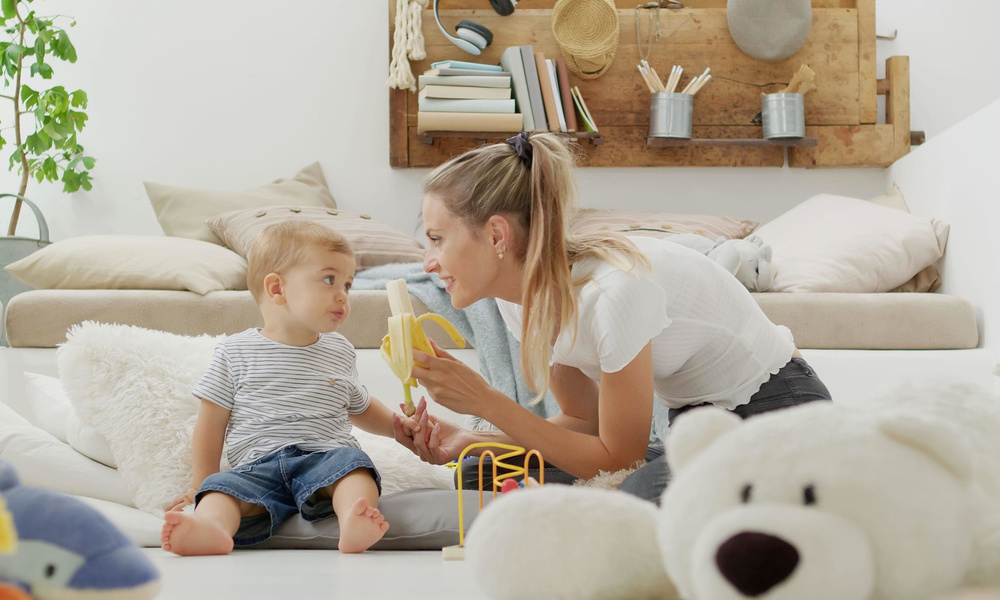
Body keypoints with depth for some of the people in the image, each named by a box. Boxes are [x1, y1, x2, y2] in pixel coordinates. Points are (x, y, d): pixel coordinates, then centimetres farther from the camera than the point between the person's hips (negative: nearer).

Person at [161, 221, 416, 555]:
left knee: (351, 462, -32)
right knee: (224, 487, -31)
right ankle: (209, 528, -61)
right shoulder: (235, 352, 9)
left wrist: (401, 425, 20)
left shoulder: (339, 351, 20)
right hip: (258, 467, -1)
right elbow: (212, 421, 11)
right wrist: (202, 483, 8)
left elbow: (360, 408, 35)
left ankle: (355, 525, -60)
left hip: (325, 456, 1)